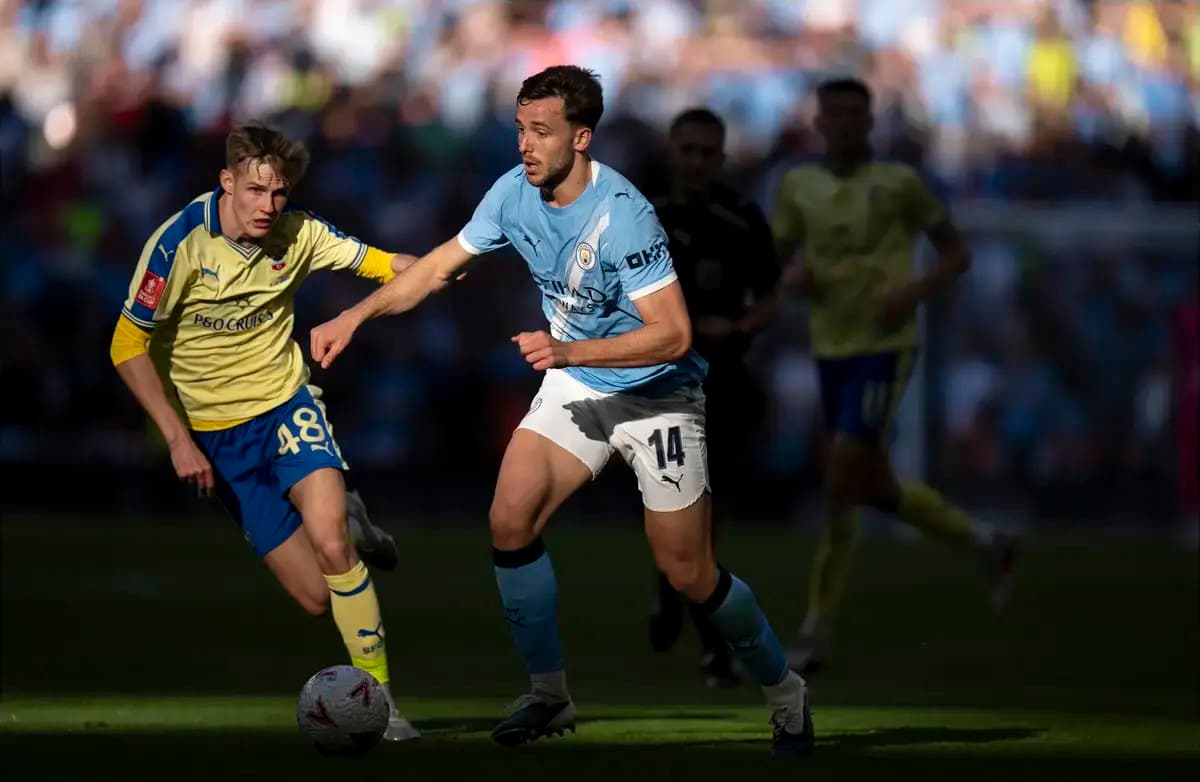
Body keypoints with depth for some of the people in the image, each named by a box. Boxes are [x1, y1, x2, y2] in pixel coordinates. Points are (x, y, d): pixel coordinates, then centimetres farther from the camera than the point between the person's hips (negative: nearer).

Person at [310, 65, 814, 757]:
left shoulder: (622, 215, -28)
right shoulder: (516, 193, -8)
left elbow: (673, 335, -31)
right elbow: (440, 266, 6)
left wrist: (568, 351, -39)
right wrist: (356, 316, -1)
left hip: (656, 392, -6)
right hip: (576, 385, 6)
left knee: (689, 575, -5)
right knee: (510, 523, -10)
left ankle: (785, 693, 19)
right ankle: (550, 693, 7)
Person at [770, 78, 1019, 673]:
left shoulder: (898, 185, -4)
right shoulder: (798, 187, 7)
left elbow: (957, 253, 2)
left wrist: (915, 292, -15)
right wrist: (791, 278, -7)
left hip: (884, 347, -6)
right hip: (830, 349, 6)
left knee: (842, 481, -14)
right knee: (874, 489, 13)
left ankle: (816, 634, -7)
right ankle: (986, 544, 36)